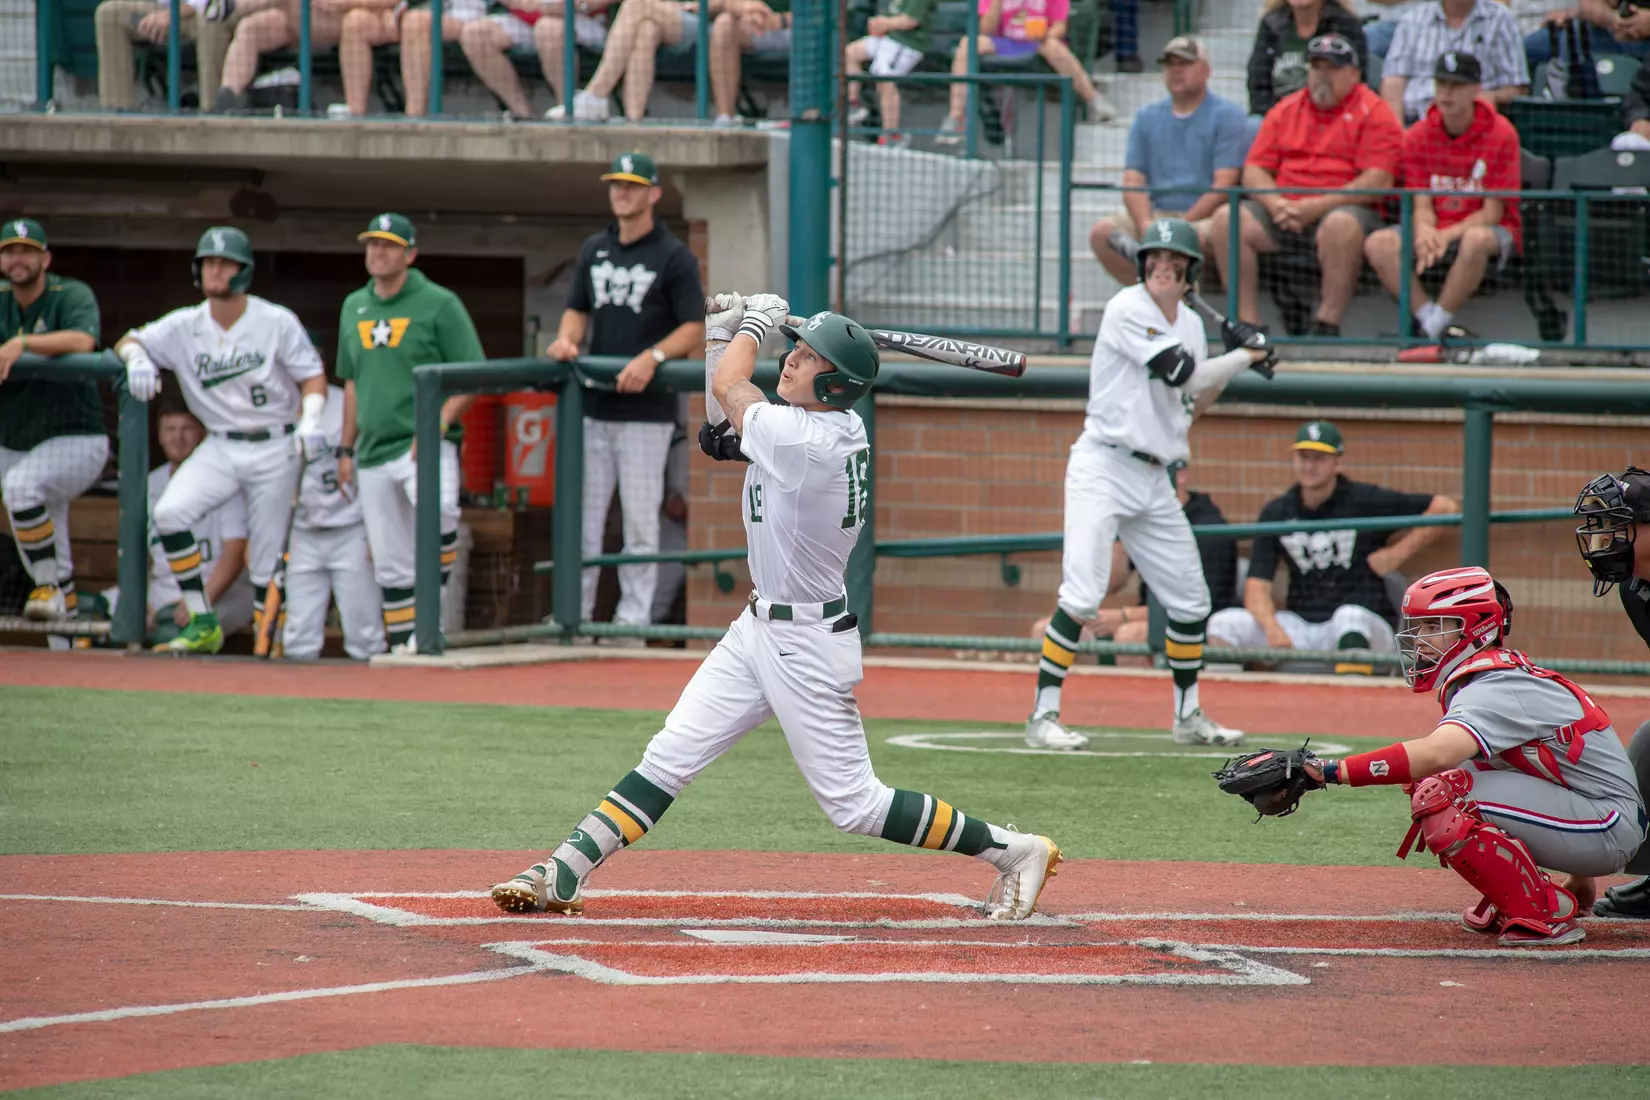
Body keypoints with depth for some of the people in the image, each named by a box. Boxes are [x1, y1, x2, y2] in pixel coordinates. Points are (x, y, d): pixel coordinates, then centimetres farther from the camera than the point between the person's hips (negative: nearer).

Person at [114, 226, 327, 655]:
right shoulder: (185, 326, 0)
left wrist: (310, 422, -21)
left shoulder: (277, 322, -7)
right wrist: (137, 358, -18)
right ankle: (203, 625, -13)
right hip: (220, 447, 3)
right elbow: (127, 342, 6)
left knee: (267, 554, -1)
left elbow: (313, 376, -3)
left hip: (275, 448, -3)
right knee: (169, 512, -19)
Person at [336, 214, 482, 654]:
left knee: (437, 510, -34)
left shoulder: (439, 304, -3)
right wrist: (346, 449, 18)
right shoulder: (354, 307, 15)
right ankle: (402, 646, 13)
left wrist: (439, 423, -18)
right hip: (374, 453, 6)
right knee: (390, 564, 5)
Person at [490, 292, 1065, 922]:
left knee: (853, 805, -2)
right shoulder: (833, 426, 1)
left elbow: (728, 387, -11)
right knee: (669, 757, 3)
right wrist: (723, 330, 7)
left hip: (806, 646, -9)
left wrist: (756, 322, 4)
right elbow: (725, 407, 18)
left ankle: (1012, 850, 8)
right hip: (759, 629, 9)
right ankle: (563, 875, 2)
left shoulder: (807, 442, -27)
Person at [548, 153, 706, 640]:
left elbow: (694, 329, -7)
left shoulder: (673, 257, -3)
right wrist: (566, 340, -3)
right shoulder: (594, 251, 14)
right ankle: (573, 614, 10)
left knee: (639, 517, -3)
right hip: (593, 405, 5)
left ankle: (634, 618, 1)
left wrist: (652, 357, -22)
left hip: (646, 407, -5)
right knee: (581, 512, 5)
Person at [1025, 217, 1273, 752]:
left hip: (1153, 478, 8)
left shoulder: (1190, 323, 12)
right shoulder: (1128, 309, -12)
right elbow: (1181, 373, -19)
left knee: (1190, 601, 11)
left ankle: (1187, 716, 26)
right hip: (1103, 467, -8)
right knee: (1082, 596, -17)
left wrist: (1235, 358, 8)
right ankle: (1044, 716, -14)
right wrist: (1244, 357, -8)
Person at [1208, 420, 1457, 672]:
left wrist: (1399, 552, -5)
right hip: (1300, 628, 4)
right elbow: (1257, 585, 3)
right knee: (1224, 623, -15)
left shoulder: (1366, 502, -1)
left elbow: (1445, 508, 0)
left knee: (1350, 616, -40)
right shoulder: (1277, 513, 10)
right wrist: (1271, 629, -18)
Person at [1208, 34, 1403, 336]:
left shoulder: (1372, 112, 2)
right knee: (1227, 217, -19)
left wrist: (1318, 206, -17)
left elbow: (1379, 181, -10)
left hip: (1342, 208, -5)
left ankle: (1327, 324, -31)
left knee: (1341, 224, -39)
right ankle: (1247, 321, -21)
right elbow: (1254, 171, 14)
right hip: (1284, 215, 5)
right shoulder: (1285, 110, 18)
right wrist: (1275, 204, -9)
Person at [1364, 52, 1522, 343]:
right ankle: (1428, 317, -26)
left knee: (1477, 240, -41)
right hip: (1436, 230, 4)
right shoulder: (1418, 136, 2)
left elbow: (1492, 213, -11)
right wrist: (1424, 232, -27)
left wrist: (1448, 235, -26)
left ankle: (1434, 326, -28)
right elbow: (1421, 206, -1)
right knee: (1378, 244, -24)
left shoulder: (1501, 134, -9)